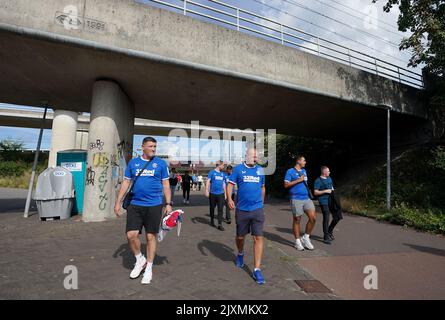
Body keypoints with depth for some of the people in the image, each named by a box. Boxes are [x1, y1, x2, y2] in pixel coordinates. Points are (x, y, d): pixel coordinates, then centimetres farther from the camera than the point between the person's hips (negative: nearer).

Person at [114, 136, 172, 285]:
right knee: (131, 235, -2)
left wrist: (168, 204, -3)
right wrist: (118, 202, 6)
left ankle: (149, 268, 23)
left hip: (154, 205, -2)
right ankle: (140, 260, 26)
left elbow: (166, 184, 3)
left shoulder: (161, 163, 1)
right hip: (135, 205, 2)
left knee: (151, 237, 6)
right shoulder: (133, 162, 7)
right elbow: (126, 182, 10)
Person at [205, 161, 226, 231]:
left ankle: (220, 225, -2)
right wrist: (207, 191, -15)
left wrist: (225, 193, 15)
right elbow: (208, 182, -6)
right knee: (212, 208, 11)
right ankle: (212, 221, 30)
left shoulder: (222, 174, 12)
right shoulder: (212, 172, -3)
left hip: (221, 194, 3)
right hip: (212, 194, -3)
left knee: (220, 209, -3)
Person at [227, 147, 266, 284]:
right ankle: (240, 254, 46)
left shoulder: (260, 170, 8)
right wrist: (229, 199, -21)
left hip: (257, 209, 1)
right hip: (241, 210, -1)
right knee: (240, 237, 14)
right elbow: (230, 185, -5)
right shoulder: (238, 169, -2)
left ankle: (257, 270, 3)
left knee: (258, 238, -4)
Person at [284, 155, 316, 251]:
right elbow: (286, 185, -11)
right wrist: (298, 180, -14)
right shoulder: (290, 171, -4)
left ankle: (306, 237, 12)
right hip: (296, 199, -6)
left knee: (313, 218, -6)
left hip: (307, 198, 6)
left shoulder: (304, 171, 18)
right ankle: (297, 241, 16)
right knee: (297, 220, 3)